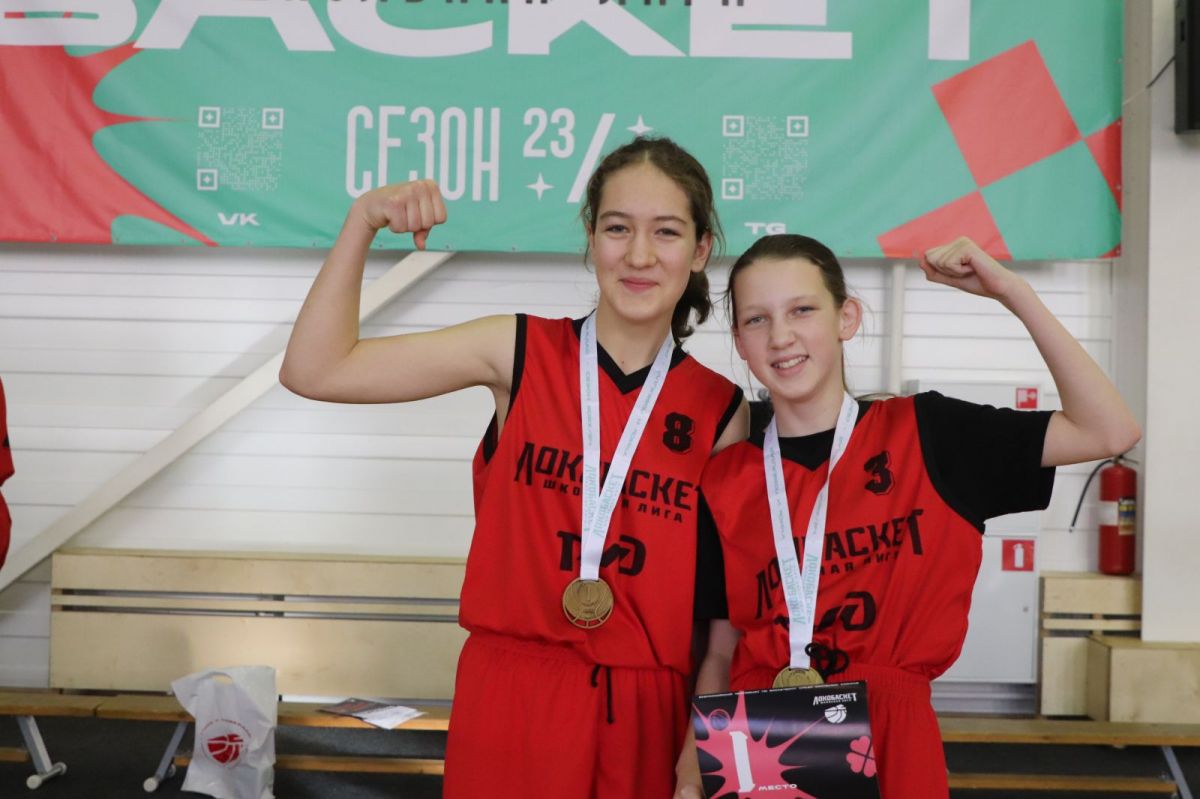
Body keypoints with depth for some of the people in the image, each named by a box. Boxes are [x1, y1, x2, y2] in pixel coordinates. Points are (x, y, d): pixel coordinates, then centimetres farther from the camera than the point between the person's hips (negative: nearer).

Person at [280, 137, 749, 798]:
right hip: (511, 702, -1)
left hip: (648, 716, 1)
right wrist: (362, 223, -13)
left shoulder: (722, 411, 1)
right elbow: (316, 371, -6)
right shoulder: (522, 353, -2)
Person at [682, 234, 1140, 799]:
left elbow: (1109, 432, -4)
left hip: (890, 745, -1)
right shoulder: (725, 482, 3)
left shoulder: (923, 434, 0)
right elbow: (719, 654, 7)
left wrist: (1012, 292, -7)